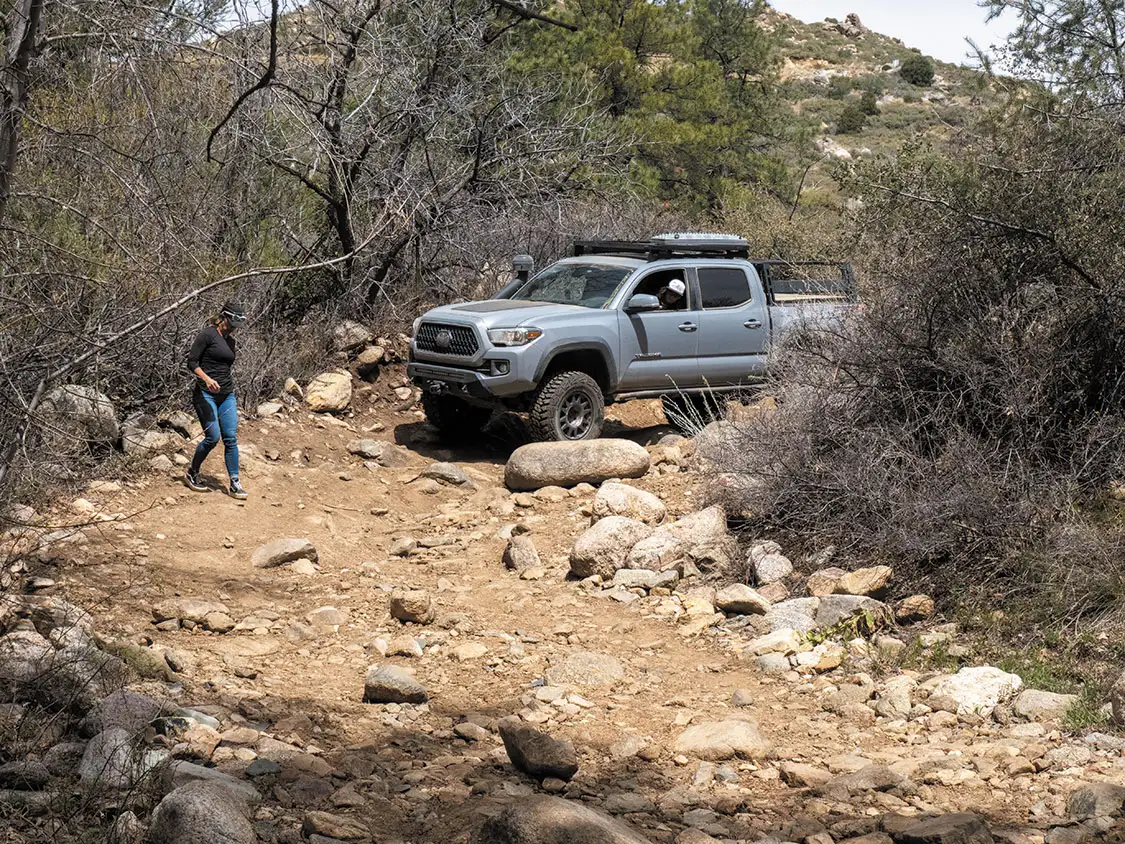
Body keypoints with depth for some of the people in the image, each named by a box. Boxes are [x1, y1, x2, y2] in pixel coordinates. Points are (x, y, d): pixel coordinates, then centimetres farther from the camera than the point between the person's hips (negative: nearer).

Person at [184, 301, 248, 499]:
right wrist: (207, 379, -25)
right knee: (213, 437, -11)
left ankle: (235, 484, 1)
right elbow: (191, 362, -11)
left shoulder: (230, 341, 16)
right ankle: (192, 474, 11)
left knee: (231, 438, -1)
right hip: (205, 394, -7)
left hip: (227, 395, 7)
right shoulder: (207, 334, -6)